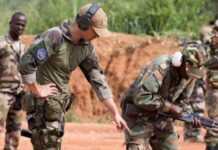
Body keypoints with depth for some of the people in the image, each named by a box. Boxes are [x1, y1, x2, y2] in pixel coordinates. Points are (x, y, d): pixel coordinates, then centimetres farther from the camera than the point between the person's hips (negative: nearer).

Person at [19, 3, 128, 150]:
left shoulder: (87, 48, 4)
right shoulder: (54, 37, -20)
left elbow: (98, 79, 7)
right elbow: (26, 64, -26)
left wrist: (115, 113, 4)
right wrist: (37, 91, -16)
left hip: (60, 104, 8)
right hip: (44, 104, -8)